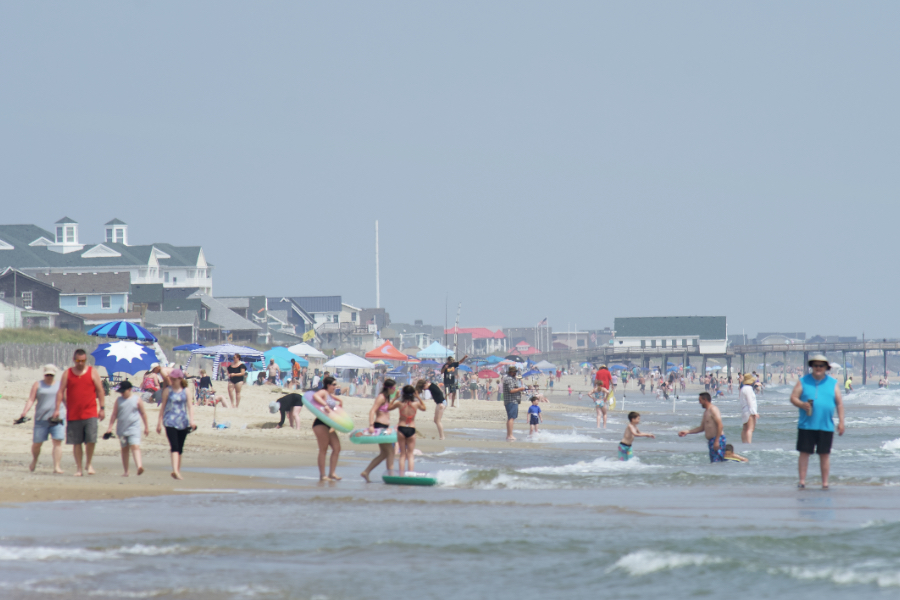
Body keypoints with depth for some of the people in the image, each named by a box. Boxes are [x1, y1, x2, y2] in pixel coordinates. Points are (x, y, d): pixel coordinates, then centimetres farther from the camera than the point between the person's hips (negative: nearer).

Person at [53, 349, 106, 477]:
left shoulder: (93, 372, 6)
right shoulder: (67, 373, 7)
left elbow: (100, 391, 7)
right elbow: (61, 392, 5)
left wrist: (102, 408, 1)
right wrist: (57, 409, -3)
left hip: (90, 413, -1)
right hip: (73, 413, 1)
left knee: (91, 440, -9)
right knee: (76, 442, 3)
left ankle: (88, 464, 12)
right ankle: (78, 468, 12)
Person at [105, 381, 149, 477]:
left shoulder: (137, 399, 2)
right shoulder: (119, 400, 7)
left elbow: (143, 413, 8)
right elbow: (114, 415, 9)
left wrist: (146, 426, 11)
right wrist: (110, 427, 2)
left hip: (134, 428, -3)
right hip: (122, 428, 3)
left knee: (135, 446, -19)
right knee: (124, 449, 9)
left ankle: (139, 466, -35)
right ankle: (126, 471, 16)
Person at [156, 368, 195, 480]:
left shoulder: (186, 391, 6)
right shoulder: (167, 391, 4)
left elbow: (190, 406, 1)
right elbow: (163, 406, 8)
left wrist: (191, 420, -13)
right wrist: (159, 422, 7)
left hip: (183, 422, 2)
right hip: (170, 422, -2)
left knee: (180, 448, 9)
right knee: (174, 446, -16)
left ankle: (177, 470, 19)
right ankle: (175, 470, -26)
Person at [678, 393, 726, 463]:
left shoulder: (713, 409, -10)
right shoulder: (706, 412, 20)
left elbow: (720, 425, -18)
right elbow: (701, 428, 26)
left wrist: (717, 441, -24)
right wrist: (687, 432, 20)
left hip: (717, 439, -10)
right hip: (711, 440, 10)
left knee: (717, 462, -16)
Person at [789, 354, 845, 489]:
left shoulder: (833, 383, 9)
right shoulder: (803, 381, 8)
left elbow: (839, 403, 8)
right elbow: (793, 398, 5)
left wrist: (841, 422, 0)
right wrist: (802, 404, -16)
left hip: (826, 426, 0)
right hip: (806, 426, 0)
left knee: (824, 454, 3)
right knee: (804, 453, -2)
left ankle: (825, 483, 8)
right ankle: (802, 481, 2)